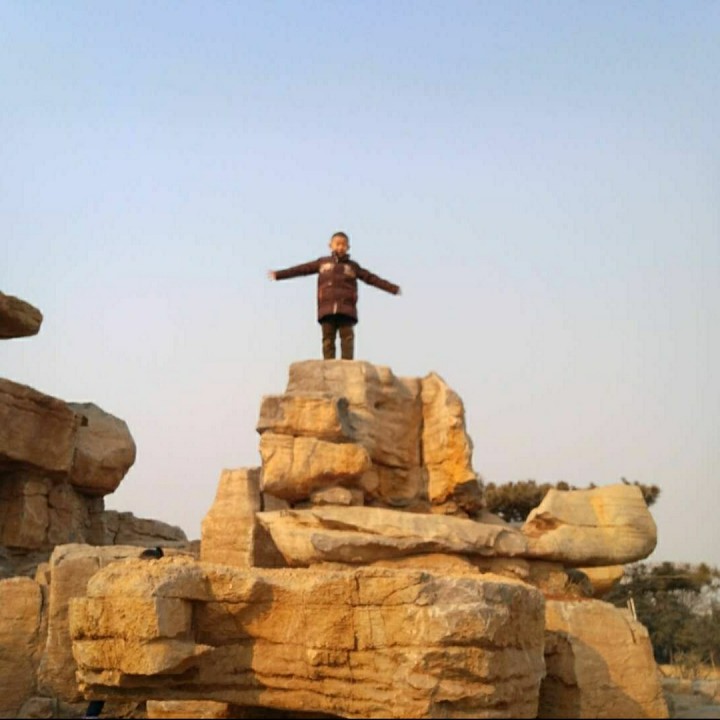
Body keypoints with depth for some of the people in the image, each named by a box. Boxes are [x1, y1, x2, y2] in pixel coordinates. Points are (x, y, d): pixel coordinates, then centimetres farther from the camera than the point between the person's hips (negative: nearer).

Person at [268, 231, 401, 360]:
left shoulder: (353, 266, 16)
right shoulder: (322, 263, 16)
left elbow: (372, 278, 13)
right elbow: (301, 269, 15)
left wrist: (392, 288, 7)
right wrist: (278, 274, 11)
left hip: (346, 310, 0)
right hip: (327, 309, 0)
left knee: (347, 339, -6)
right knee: (328, 340, -3)